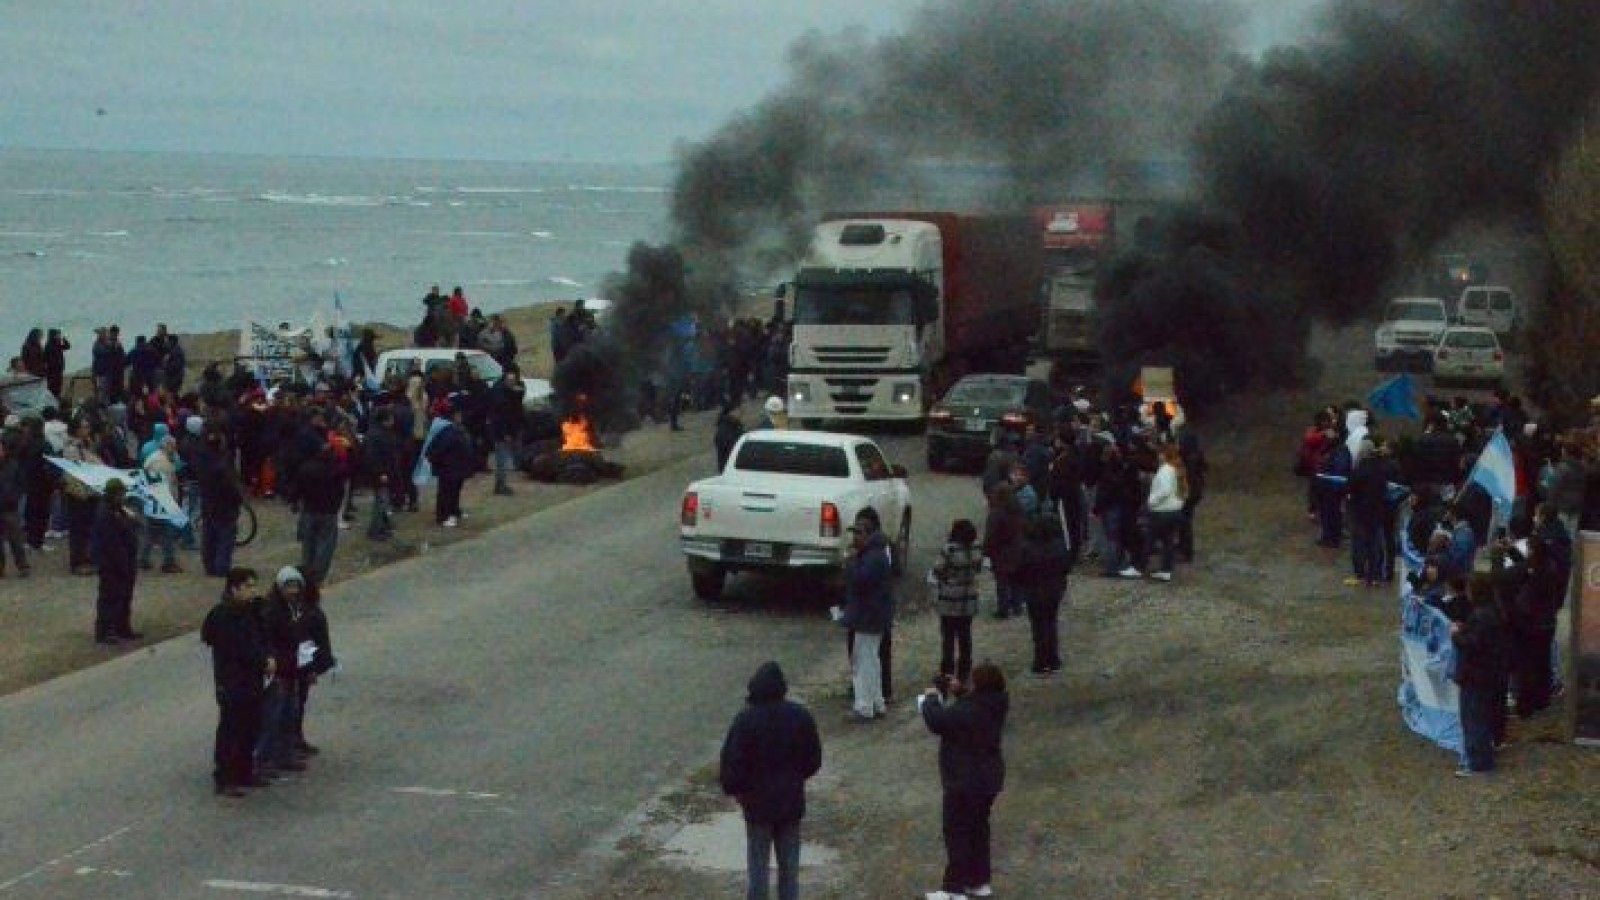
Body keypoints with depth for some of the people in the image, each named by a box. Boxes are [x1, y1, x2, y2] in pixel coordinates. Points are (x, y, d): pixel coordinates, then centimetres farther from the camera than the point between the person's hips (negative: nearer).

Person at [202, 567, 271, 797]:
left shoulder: (248, 612, 12)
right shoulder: (223, 615, -16)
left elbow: (258, 640, 15)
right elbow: (239, 649, -22)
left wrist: (266, 659, -4)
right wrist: (264, 661, -16)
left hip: (252, 681, 9)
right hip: (231, 683, -9)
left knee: (250, 728, 15)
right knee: (230, 731, -4)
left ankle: (244, 773, 26)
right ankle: (224, 780, 2)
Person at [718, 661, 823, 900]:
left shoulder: (745, 720, -16)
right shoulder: (800, 717, -5)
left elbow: (732, 762, -13)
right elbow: (814, 759, 4)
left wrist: (732, 788, 5)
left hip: (758, 802, -3)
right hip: (792, 801, 3)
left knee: (758, 865, 7)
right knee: (789, 866, 13)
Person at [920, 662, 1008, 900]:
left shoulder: (967, 711, -29)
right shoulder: (996, 705, -2)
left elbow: (937, 721, -26)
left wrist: (931, 698, -10)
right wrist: (959, 691, 4)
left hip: (964, 783, -8)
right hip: (989, 779, 8)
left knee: (957, 835, 3)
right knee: (978, 829, 21)